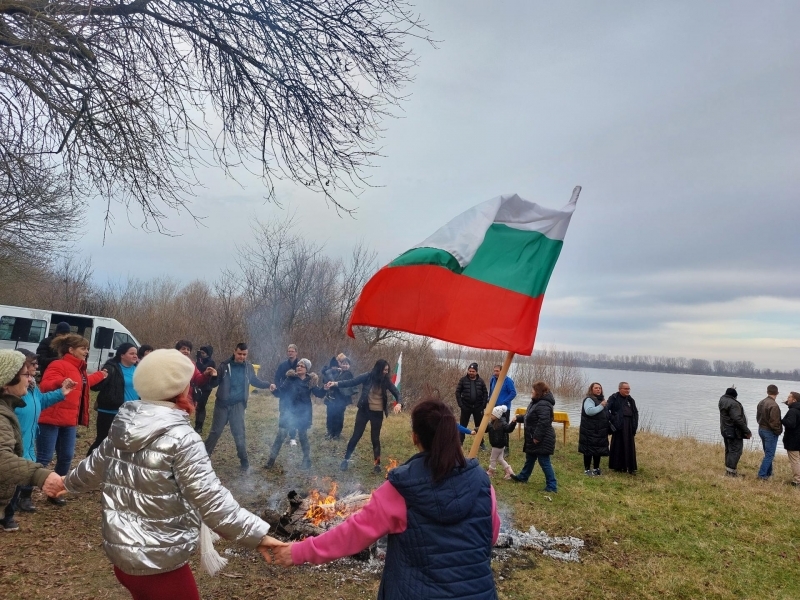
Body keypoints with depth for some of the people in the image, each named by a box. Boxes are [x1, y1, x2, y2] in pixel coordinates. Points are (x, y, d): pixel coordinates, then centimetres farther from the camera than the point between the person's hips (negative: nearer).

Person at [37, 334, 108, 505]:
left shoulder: (79, 368, 15)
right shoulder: (58, 365, -14)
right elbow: (44, 386, -25)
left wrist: (99, 375, 46)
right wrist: (61, 382, -44)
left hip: (69, 421, 9)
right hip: (51, 419, -9)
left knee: (66, 457, 12)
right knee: (44, 458, -7)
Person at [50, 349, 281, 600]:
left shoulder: (122, 427, 0)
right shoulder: (181, 439, -23)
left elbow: (95, 465, 18)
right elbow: (212, 501, -28)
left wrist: (70, 482, 39)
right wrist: (257, 533, -26)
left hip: (120, 553, 8)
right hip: (160, 564, -8)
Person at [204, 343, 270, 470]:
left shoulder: (248, 367, -2)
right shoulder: (225, 365, -8)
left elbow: (255, 381, 13)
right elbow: (215, 383, -6)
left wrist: (268, 385, -1)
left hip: (238, 405, 1)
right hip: (222, 404, -1)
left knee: (239, 433, 3)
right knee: (215, 431, 10)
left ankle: (244, 460, 16)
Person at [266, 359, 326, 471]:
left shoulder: (311, 381, -4)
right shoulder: (290, 378, -5)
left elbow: (319, 394, -8)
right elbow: (281, 392, -5)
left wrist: (325, 389, -28)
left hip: (303, 414, 0)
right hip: (288, 412, 0)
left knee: (303, 437, 10)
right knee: (280, 436, 0)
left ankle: (307, 461, 24)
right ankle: (271, 460, 13)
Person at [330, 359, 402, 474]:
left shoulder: (386, 381, -3)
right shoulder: (367, 377, -10)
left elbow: (396, 393, -3)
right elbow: (351, 382, -15)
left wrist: (398, 403, -25)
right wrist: (336, 383, -29)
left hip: (378, 413, 1)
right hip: (364, 410, -1)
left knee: (375, 438, 8)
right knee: (356, 435, 5)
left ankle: (377, 464, 20)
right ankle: (346, 459, 18)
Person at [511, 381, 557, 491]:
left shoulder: (543, 405, -25)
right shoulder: (536, 402, 12)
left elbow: (543, 423, -32)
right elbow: (529, 418, 26)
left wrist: (537, 437, -29)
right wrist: (518, 418, 29)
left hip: (542, 440, -11)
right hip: (534, 439, 11)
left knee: (544, 462, -5)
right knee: (529, 459, 25)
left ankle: (552, 486, 2)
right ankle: (523, 477, 42)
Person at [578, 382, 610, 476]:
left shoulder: (601, 399, 16)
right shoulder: (589, 400, -12)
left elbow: (604, 413, 31)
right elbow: (589, 411, -29)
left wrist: (607, 405, 10)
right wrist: (601, 406, -25)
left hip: (600, 431, 9)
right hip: (590, 431, -9)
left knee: (598, 450, 15)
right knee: (589, 450, -3)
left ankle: (596, 468, 27)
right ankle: (587, 469, 5)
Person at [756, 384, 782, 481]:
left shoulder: (761, 403, 6)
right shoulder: (774, 405, -22)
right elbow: (774, 422, -23)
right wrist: (779, 431, -9)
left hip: (761, 430, 8)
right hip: (770, 432, -8)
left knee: (768, 453, 20)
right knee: (769, 454, -1)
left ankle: (768, 473, 28)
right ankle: (762, 475, -1)